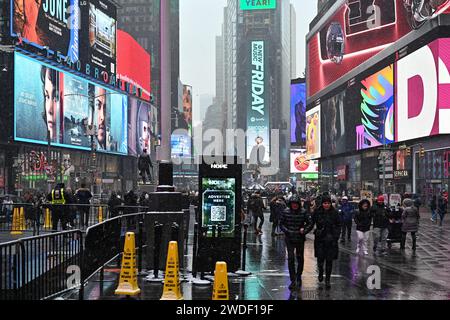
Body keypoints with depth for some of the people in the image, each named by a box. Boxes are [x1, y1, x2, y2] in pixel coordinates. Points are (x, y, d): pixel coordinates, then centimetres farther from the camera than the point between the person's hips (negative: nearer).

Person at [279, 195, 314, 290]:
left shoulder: (304, 212, -6)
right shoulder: (285, 212, -3)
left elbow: (310, 223, -1)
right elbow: (281, 223, 3)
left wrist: (304, 231, -15)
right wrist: (287, 231, -12)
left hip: (300, 239, 1)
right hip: (289, 239, -1)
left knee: (300, 258, 12)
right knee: (290, 258, -8)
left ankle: (298, 276, 32)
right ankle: (293, 280, -4)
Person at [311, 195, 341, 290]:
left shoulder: (334, 213, -2)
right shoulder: (317, 212, -3)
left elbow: (338, 226, 4)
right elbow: (311, 223, 6)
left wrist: (336, 237, -4)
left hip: (331, 240, 0)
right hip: (320, 239, 0)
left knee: (329, 260, 3)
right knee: (320, 258, -3)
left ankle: (327, 280, 16)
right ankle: (320, 272, 30)